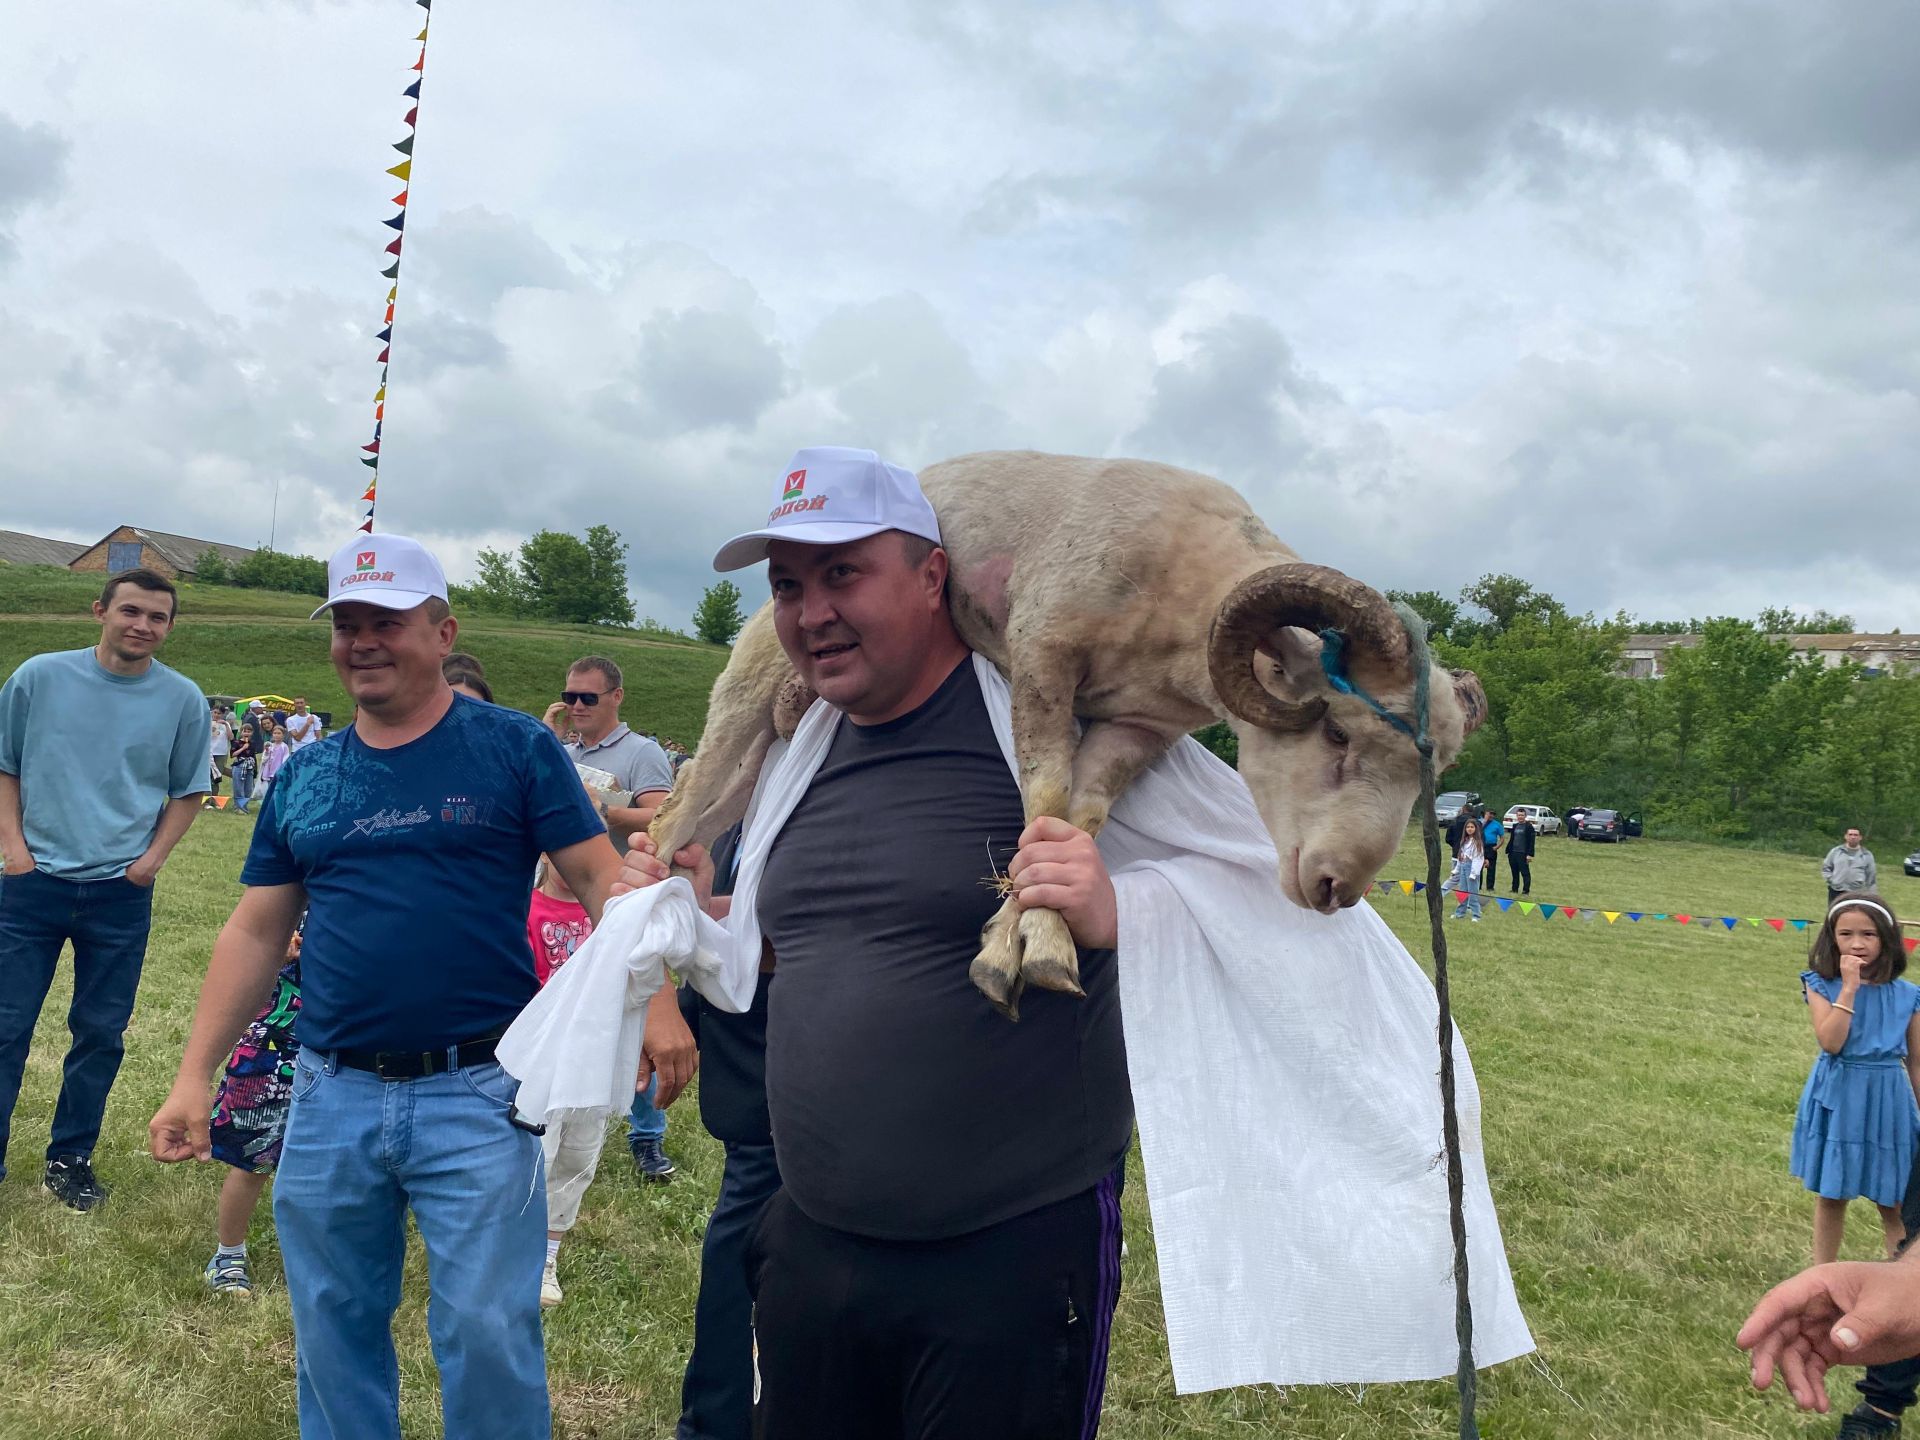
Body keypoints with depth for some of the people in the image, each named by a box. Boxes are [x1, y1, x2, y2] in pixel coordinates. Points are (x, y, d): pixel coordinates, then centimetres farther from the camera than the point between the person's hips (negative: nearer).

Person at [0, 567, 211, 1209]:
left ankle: (70, 1159, 25)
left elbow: (188, 791, 9)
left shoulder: (182, 699, -2)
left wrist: (152, 857, -2)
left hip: (121, 893, 1)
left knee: (101, 1034, 9)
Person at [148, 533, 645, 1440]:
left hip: (477, 1093, -4)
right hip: (331, 1099, 5)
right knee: (334, 1331, 17)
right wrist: (194, 1077, 10)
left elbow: (600, 880, -7)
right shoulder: (304, 778, 9)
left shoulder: (514, 749, -3)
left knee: (487, 1336, 0)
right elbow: (255, 933, 13)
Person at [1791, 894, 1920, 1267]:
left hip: (1886, 1102, 0)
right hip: (1837, 1100, 0)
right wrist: (1849, 988, -21)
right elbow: (1831, 1043, -21)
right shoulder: (1821, 986, -7)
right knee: (1830, 1196, 13)